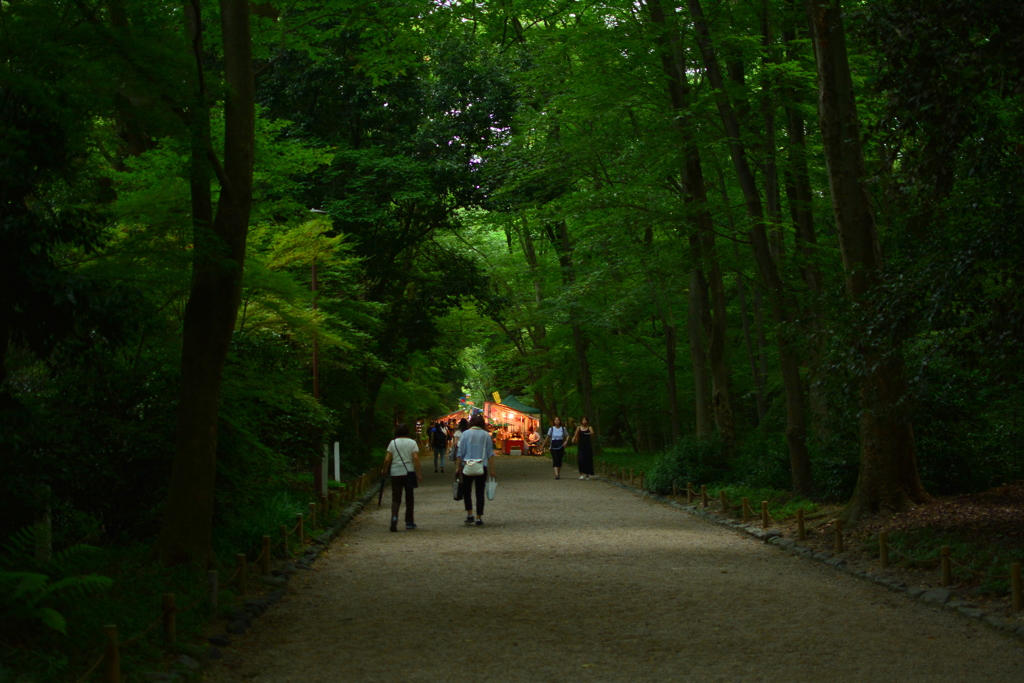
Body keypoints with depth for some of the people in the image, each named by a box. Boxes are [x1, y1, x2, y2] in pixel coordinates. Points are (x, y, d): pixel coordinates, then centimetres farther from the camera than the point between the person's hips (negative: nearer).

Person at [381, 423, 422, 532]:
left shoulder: (393, 443, 1)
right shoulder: (412, 443, 0)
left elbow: (387, 459, -3)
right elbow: (416, 458, -10)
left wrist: (384, 469, 14)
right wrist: (418, 473, -7)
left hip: (395, 473, 0)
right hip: (409, 473, 0)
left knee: (396, 498, 1)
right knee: (409, 497, 14)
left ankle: (394, 517, -24)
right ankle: (409, 521, 18)